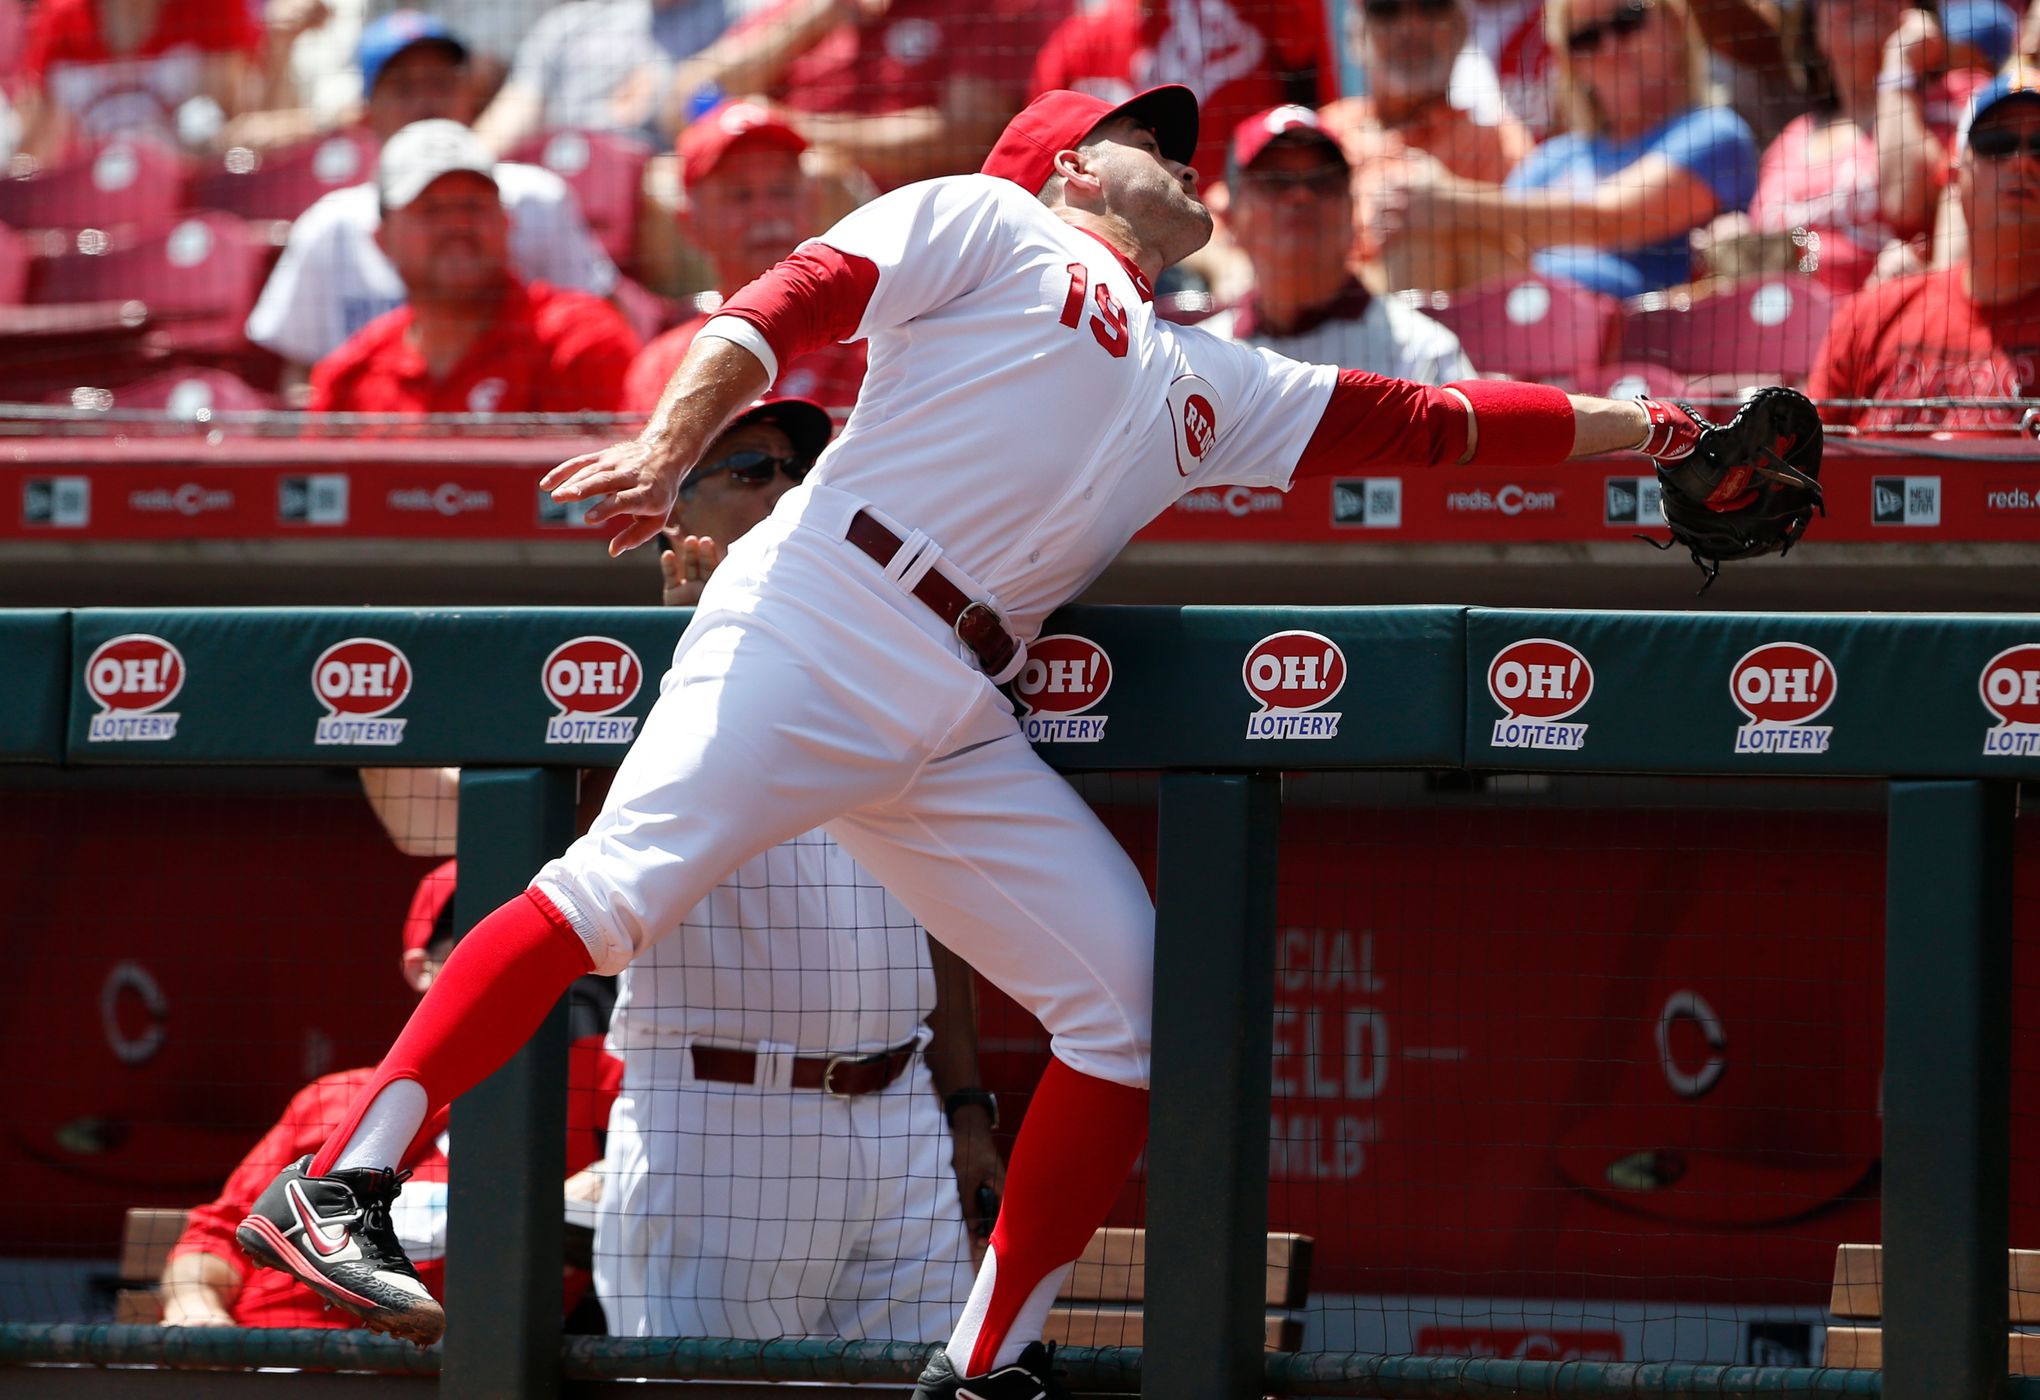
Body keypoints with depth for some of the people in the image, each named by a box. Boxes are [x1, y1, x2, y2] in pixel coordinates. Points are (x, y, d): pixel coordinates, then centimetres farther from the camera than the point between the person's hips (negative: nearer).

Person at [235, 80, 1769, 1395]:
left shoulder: (1209, 386, 30)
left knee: (1127, 989, -1)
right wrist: (665, 453, -17)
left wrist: (1625, 425, 29)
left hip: (955, 723, 7)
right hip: (816, 623, -7)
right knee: (630, 879, -23)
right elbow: (789, 308, -2)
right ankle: (339, 1185, -27)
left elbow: (1422, 424, 32)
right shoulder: (983, 225, 11)